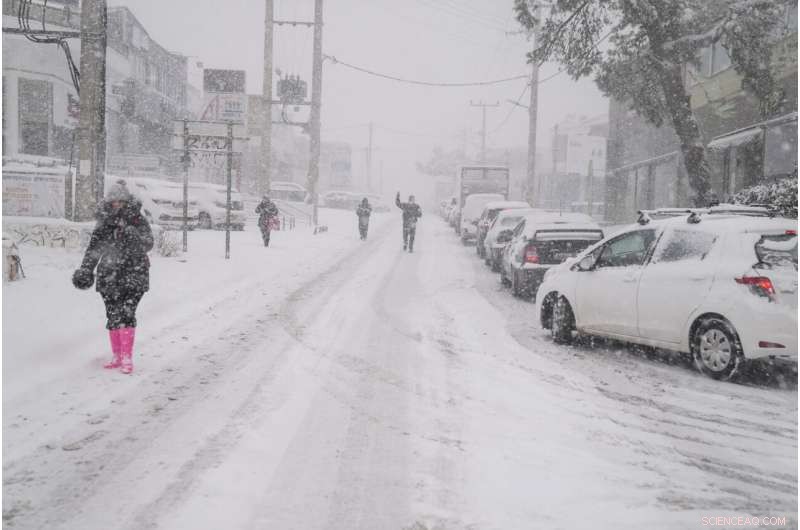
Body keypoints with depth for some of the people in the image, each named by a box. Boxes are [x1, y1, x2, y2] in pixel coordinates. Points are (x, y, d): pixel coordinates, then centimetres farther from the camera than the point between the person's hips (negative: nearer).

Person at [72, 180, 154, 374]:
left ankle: (127, 358, -13)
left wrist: (127, 229, -25)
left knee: (127, 314, -15)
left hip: (133, 275, -4)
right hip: (109, 276, 4)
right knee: (113, 317, 5)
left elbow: (147, 245, -14)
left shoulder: (138, 221, -2)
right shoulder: (104, 222, 7)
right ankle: (116, 356, 17)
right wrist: (85, 270, 5)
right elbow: (94, 248, 12)